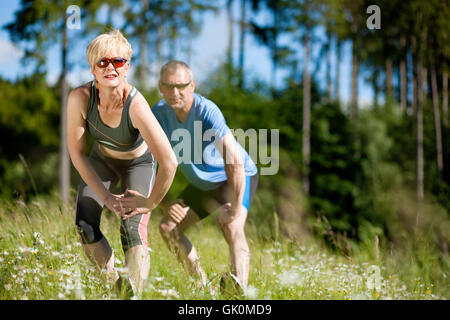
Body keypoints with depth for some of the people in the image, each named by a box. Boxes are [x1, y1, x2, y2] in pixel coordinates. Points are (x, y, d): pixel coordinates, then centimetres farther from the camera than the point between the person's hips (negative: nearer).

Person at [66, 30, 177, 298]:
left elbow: (169, 163, -42)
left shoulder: (136, 105, -40)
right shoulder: (80, 98, -30)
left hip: (138, 162, -3)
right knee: (85, 227, -7)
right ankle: (113, 283, 17)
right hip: (101, 160, 3)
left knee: (133, 231, -19)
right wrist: (105, 196, -19)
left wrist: (151, 203, -28)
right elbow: (77, 153, -18)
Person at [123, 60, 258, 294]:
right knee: (168, 228, 3)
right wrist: (164, 203, -12)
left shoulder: (207, 111, -33)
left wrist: (235, 208, -37)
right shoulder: (158, 114, -14)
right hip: (202, 184, 7)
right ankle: (203, 284, 10)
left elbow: (235, 163, -41)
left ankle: (240, 287, -45)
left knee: (231, 227, -32)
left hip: (236, 178, -7)